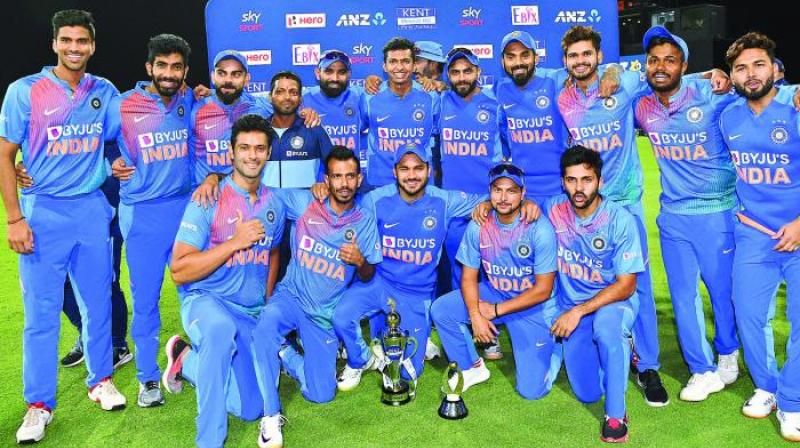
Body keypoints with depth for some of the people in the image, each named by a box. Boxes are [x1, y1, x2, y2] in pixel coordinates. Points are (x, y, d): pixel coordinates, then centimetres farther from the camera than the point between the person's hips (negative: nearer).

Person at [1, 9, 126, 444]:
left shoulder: (105, 91, 5)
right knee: (41, 312, 3)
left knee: (97, 301, 11)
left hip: (93, 210, 3)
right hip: (43, 212, -3)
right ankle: (39, 404, 15)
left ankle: (100, 380, 29)